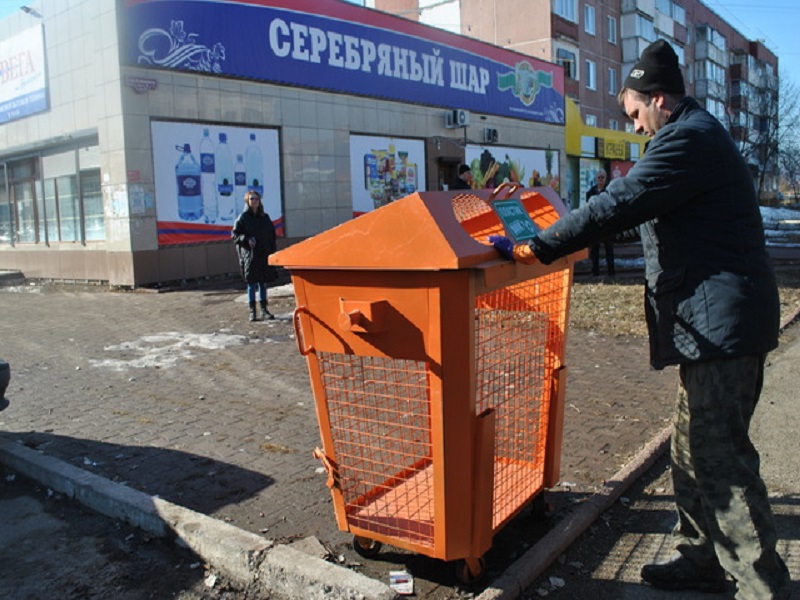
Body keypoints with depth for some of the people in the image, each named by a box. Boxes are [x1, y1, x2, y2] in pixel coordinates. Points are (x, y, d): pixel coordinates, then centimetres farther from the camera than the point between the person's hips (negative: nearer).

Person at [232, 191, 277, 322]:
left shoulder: (265, 217, 10)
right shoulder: (243, 217, -2)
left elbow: (272, 234, 15)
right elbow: (234, 234, -3)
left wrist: (272, 250, 5)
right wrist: (246, 240, -19)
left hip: (264, 255, 4)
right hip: (250, 255, -4)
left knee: (263, 282, 9)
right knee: (251, 284, 0)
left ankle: (264, 310, 16)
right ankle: (252, 312, 6)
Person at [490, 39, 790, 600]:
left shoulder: (688, 139, -13)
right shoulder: (699, 135, 21)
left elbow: (617, 205, -21)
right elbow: (641, 204, 28)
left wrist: (535, 247, -16)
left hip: (721, 322, -11)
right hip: (716, 321, 11)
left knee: (719, 458, -6)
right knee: (693, 448, 16)